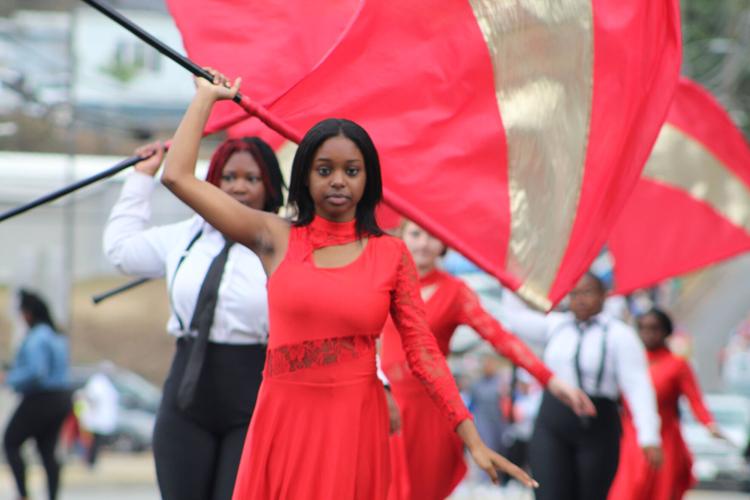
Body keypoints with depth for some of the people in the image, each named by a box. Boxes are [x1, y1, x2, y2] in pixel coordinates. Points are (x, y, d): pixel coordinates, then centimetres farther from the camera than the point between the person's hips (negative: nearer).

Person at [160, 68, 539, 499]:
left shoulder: (392, 254, 3)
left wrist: (473, 440, -7)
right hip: (286, 420, 0)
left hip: (356, 426, 0)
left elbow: (424, 352, 1)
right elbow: (178, 176, 1)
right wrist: (207, 97, 12)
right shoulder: (278, 240, 3)